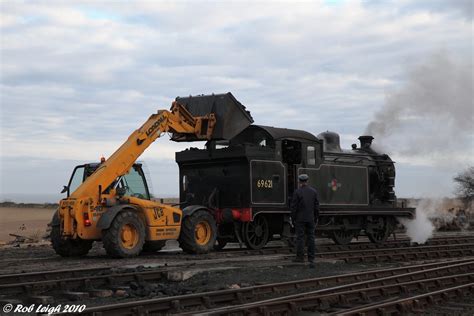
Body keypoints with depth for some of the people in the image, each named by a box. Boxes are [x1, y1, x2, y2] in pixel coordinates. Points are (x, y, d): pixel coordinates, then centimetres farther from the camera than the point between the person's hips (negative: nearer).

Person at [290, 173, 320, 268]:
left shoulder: (297, 192, -10)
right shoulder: (313, 191, 2)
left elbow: (294, 207, -9)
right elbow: (316, 206, 4)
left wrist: (293, 219, 0)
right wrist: (315, 219, 11)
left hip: (300, 219, -3)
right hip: (310, 219, 3)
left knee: (300, 237, 3)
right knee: (311, 237, 4)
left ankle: (300, 257, 6)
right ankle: (311, 259, 3)